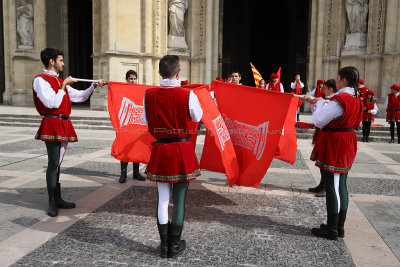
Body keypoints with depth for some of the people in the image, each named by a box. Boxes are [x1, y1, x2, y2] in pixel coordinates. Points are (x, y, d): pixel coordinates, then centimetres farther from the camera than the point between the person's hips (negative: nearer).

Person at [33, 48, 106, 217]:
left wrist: (94, 86, 15)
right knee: (53, 163, -8)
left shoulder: (61, 82, 20)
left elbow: (79, 97, 24)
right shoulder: (41, 80, -6)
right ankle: (52, 203, 0)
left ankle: (58, 199, 19)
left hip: (63, 124, 8)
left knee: (57, 163, 12)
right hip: (52, 124, -8)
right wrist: (63, 86, -8)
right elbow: (52, 103, -17)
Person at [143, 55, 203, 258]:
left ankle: (164, 244, 23)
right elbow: (198, 117, 5)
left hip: (160, 150, 3)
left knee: (163, 198, 12)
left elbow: (146, 121, 9)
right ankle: (175, 245, 21)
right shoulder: (187, 95, -12)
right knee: (179, 199, 9)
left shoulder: (149, 95, -4)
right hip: (183, 150, -2)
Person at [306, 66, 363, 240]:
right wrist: (322, 105, 18)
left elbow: (318, 121, -17)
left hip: (334, 146, -9)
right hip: (347, 145, 10)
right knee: (341, 187, 15)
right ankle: (340, 227, 26)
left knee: (332, 188, -1)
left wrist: (320, 104, -1)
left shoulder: (339, 101, -21)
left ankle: (332, 231, 9)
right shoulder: (356, 99, 8)